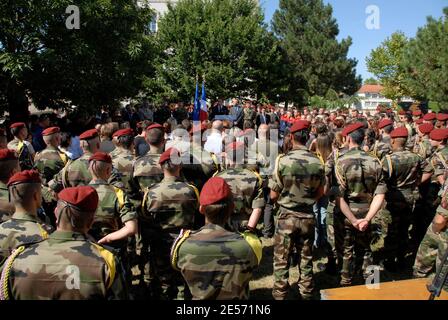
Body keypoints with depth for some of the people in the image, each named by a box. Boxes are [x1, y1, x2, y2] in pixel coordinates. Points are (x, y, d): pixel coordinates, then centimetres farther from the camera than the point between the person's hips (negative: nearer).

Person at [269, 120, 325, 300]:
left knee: (282, 261, 10)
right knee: (306, 260, 17)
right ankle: (306, 294, 29)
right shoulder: (317, 163, -8)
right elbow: (320, 193, 4)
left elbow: (273, 196, -11)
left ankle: (280, 295, 19)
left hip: (287, 217, -3)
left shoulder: (283, 160, -17)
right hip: (308, 217, 3)